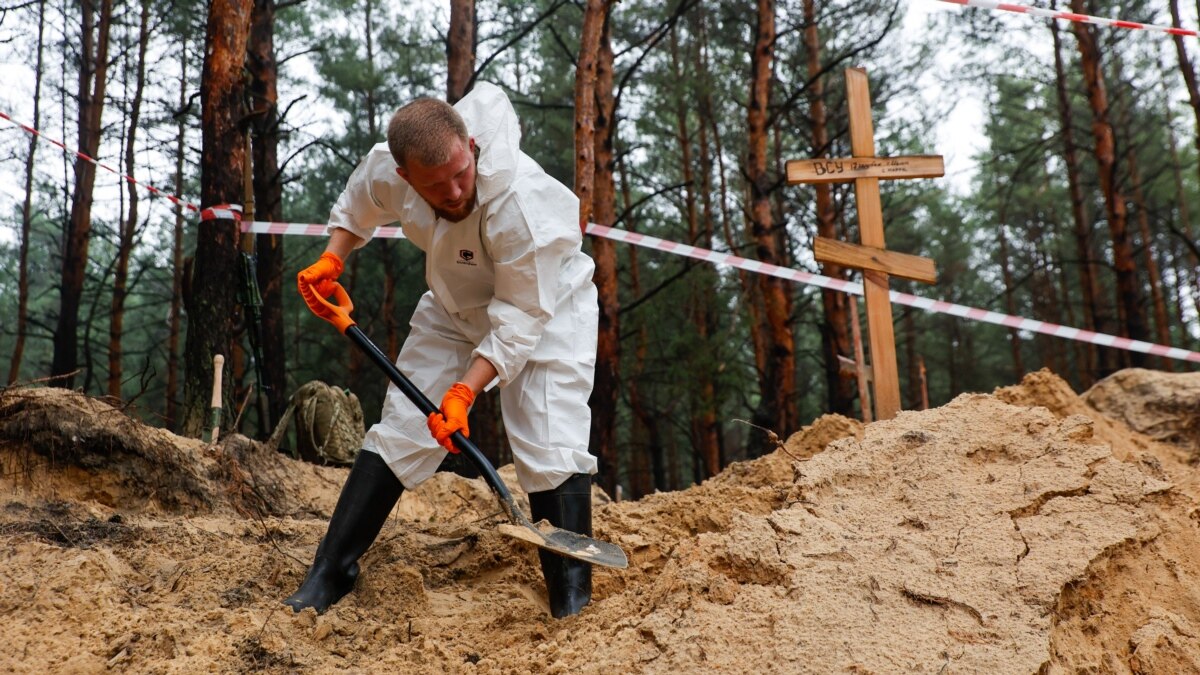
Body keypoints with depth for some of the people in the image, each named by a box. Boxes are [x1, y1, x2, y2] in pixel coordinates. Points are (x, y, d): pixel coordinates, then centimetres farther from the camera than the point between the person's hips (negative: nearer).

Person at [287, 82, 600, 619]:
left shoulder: (522, 206, -39)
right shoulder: (385, 171, -22)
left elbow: (519, 320, -32)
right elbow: (357, 206, 5)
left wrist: (464, 392, -37)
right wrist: (331, 260, -8)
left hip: (546, 306, -5)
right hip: (455, 307, 5)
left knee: (552, 448, -19)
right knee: (400, 429, 3)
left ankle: (573, 600, -7)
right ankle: (330, 571, 14)